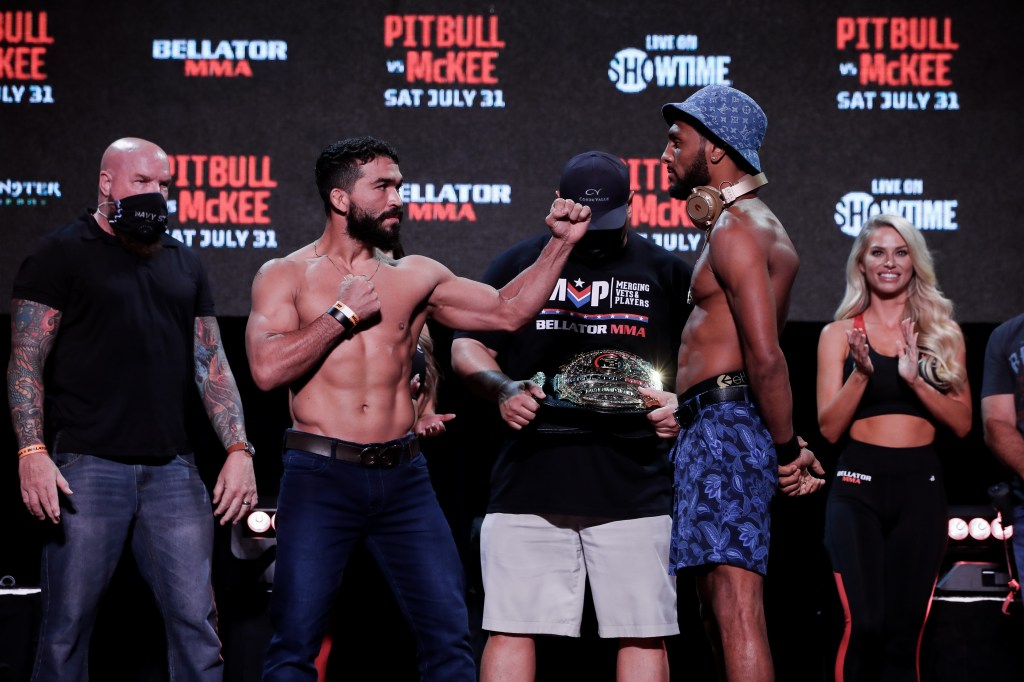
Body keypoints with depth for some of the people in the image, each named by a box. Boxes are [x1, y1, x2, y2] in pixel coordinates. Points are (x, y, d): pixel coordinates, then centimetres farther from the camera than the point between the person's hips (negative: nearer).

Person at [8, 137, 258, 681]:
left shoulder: (185, 265, 18)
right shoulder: (61, 254, 3)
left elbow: (211, 366, 17)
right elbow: (26, 361, -3)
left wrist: (239, 450, 4)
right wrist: (32, 452, -15)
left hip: (172, 469, 4)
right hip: (86, 467, -4)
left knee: (197, 626, 0)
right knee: (67, 630, -2)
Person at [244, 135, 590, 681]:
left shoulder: (415, 276, 13)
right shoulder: (286, 276, 3)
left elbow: (507, 311, 11)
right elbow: (267, 369, -11)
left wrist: (559, 244, 3)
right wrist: (344, 315, -7)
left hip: (403, 477, 3)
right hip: (321, 475, -3)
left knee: (449, 636, 0)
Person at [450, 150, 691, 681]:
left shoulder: (665, 273, 11)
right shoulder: (518, 264, 12)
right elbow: (467, 348, 13)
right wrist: (503, 389, -7)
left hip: (634, 489, 0)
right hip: (530, 483, 0)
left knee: (643, 635, -1)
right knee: (511, 630, -2)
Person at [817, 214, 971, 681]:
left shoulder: (943, 335, 11)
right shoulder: (840, 335, 7)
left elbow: (962, 423, 4)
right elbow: (830, 428, 2)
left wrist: (914, 378, -10)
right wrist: (861, 372, -12)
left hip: (920, 487, 2)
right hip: (858, 488, -2)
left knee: (905, 629, 0)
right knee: (864, 623, -17)